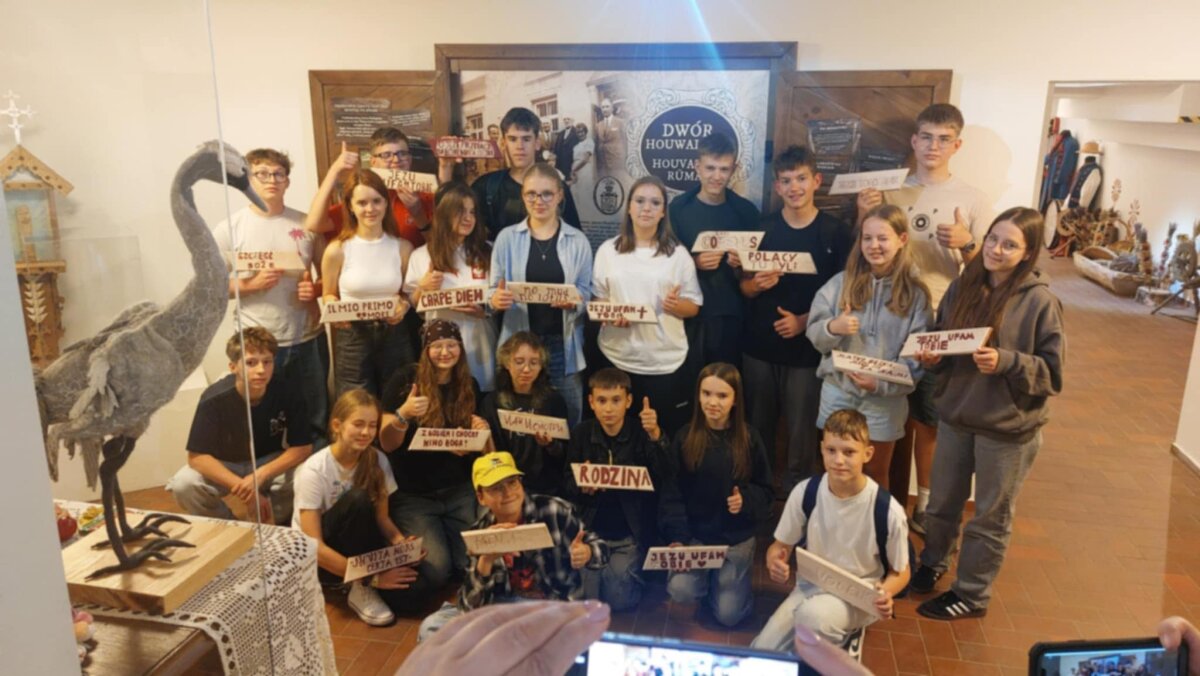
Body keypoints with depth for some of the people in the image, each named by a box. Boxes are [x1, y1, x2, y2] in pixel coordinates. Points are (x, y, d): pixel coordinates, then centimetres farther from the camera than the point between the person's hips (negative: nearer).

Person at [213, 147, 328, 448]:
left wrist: (317, 288, -11)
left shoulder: (307, 224, 3)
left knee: (316, 425, 14)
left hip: (308, 340, 2)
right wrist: (250, 284, -17)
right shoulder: (229, 228, -2)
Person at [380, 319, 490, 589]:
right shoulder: (404, 381, -10)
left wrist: (480, 431, -12)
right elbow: (387, 444, -12)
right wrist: (403, 414, -32)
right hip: (412, 495, -4)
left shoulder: (469, 386, 4)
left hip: (458, 492, 4)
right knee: (436, 568, -16)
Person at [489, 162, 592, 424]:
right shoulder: (507, 238, 3)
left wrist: (574, 301, -17)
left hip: (563, 344, 0)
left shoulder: (578, 240, 3)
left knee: (567, 422, 6)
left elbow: (586, 292, 4)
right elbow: (493, 290, 6)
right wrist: (496, 300, -16)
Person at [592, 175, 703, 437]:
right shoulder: (608, 250, 5)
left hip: (666, 360, 0)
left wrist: (676, 305, -17)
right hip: (618, 358, 1)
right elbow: (596, 298, 8)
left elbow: (694, 306, 5)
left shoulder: (678, 253, 3)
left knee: (666, 432, 5)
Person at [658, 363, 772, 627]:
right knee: (681, 592, -22)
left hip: (737, 538, 0)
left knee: (728, 615, -6)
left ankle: (726, 578, 27)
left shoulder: (749, 439, -6)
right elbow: (671, 493, -7)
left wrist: (746, 500, -20)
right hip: (695, 535, 0)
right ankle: (707, 577, 13)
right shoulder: (685, 437, -6)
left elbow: (765, 490, 2)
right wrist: (677, 537, -18)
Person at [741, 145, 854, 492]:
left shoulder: (837, 233, -2)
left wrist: (804, 321, -15)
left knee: (802, 432, 4)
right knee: (756, 428, 10)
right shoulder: (762, 228, 5)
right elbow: (745, 287, 8)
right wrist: (758, 284, -14)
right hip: (759, 346, 2)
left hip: (808, 349, -2)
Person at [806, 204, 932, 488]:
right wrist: (832, 327, -25)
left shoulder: (915, 293, -5)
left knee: (875, 473, 16)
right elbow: (813, 333, -2)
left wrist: (881, 382, -23)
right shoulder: (841, 282, -1)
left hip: (885, 398, -1)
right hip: (838, 391, 1)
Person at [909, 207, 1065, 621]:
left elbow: (1052, 372, -12)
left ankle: (972, 595, 32)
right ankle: (932, 564, 46)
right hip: (956, 415, 5)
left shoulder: (1039, 301, -15)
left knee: (991, 518, 14)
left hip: (1008, 427, -4)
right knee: (942, 504, 21)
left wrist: (1005, 362, -27)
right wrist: (931, 357, -10)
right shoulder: (962, 287, -1)